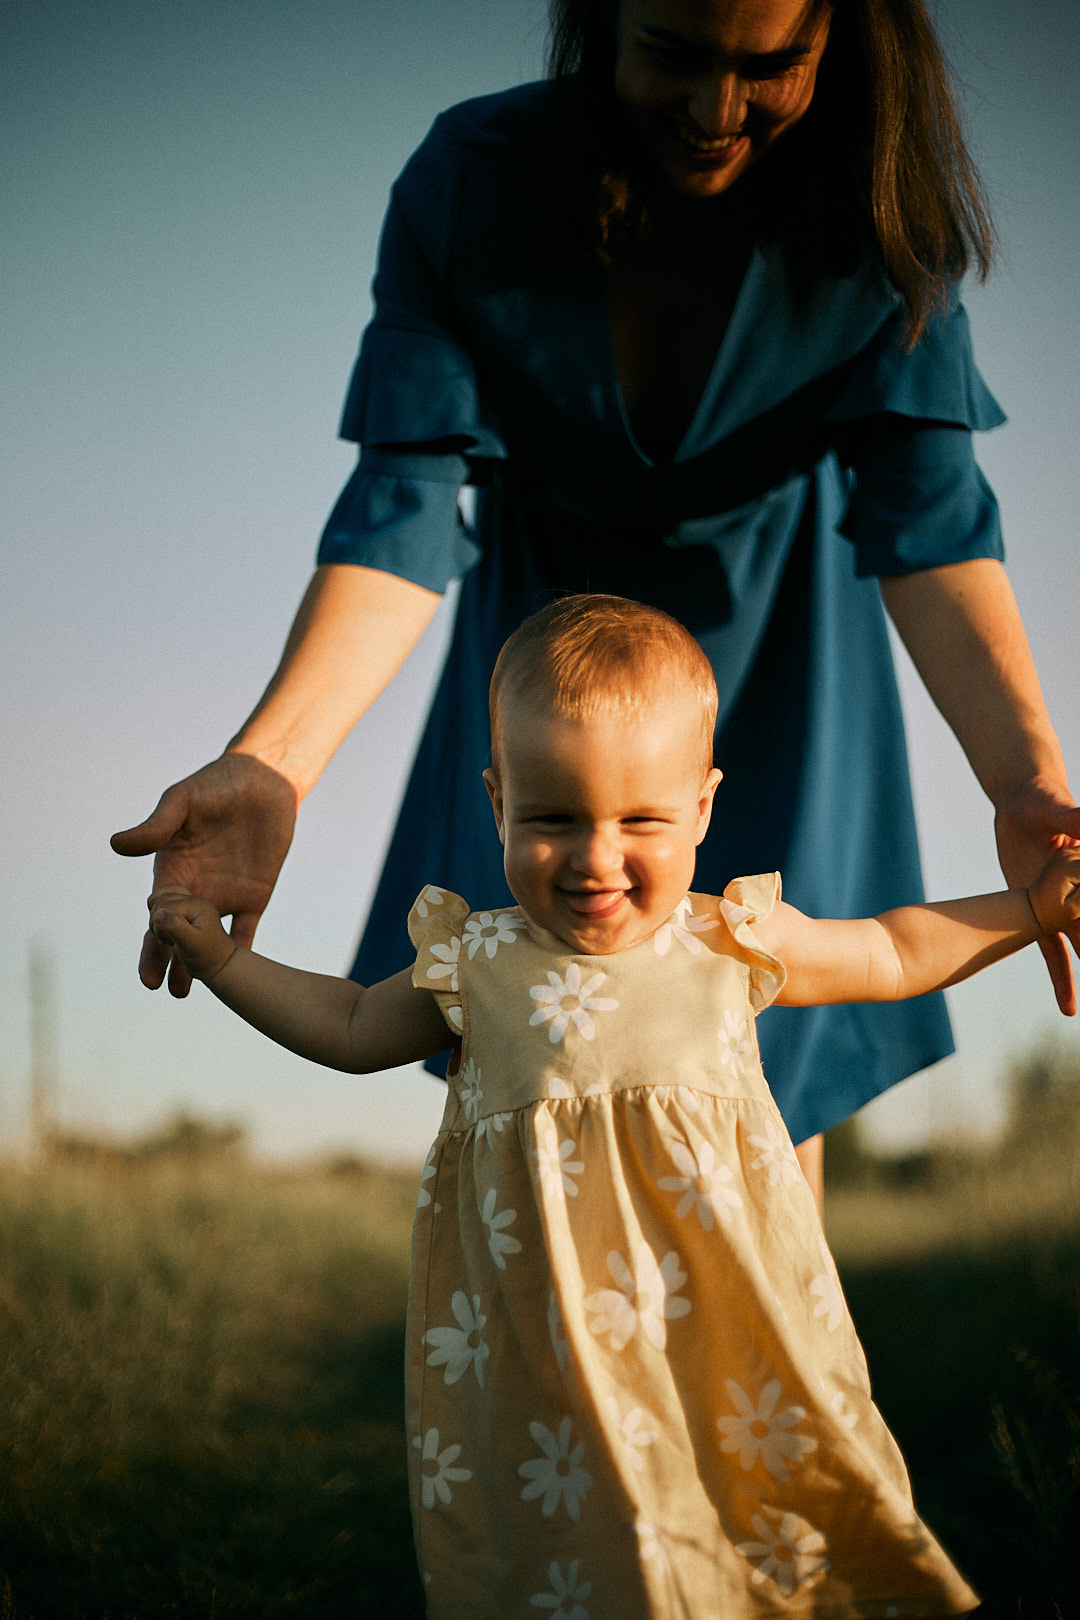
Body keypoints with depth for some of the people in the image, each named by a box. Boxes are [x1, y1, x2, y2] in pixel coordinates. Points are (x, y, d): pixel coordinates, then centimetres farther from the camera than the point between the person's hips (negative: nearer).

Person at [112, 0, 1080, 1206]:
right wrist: (266, 764, -45)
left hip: (774, 635, 0)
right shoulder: (466, 188, -26)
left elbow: (927, 514, -28)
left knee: (775, 1062, 6)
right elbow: (401, 516, -29)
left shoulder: (877, 204, -25)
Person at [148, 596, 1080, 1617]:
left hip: (723, 1339, 1)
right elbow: (352, 1028, 17)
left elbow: (893, 955, 16)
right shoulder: (475, 967, -1)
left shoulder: (733, 946, -1)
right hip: (550, 1363, 0)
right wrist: (218, 957, 14)